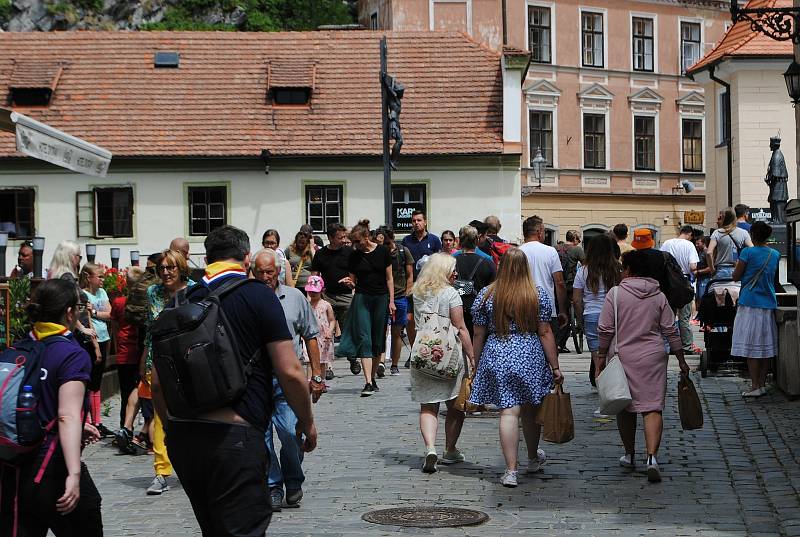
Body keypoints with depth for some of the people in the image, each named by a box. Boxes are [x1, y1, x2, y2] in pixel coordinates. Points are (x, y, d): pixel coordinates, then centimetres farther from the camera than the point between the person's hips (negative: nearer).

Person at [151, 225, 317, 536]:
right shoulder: (258, 295, -3)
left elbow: (157, 382, 14)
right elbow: (290, 372, -7)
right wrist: (307, 423, 8)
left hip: (183, 437, 6)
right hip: (234, 435, -6)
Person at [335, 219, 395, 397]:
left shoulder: (383, 251, 0)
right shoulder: (354, 256, 4)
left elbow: (389, 278, 4)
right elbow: (354, 282, 10)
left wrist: (391, 301, -1)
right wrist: (349, 283, -13)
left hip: (381, 298, 0)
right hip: (362, 298, 0)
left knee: (378, 340, 5)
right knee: (364, 339, -10)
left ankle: (373, 378, 17)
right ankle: (368, 383, -16)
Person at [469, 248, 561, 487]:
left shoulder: (485, 295, 0)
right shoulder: (539, 294, -2)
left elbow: (478, 335, 3)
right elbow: (545, 333, -3)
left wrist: (476, 366, 13)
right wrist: (555, 366, 2)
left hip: (496, 358, 0)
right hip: (530, 358, 0)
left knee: (509, 412, -2)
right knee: (530, 410, 17)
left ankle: (511, 470, -8)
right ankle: (533, 458, 38)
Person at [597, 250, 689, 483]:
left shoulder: (615, 294, -5)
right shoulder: (659, 296, 4)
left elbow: (605, 330, -6)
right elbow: (671, 331, 4)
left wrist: (602, 356, 5)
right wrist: (681, 360, 11)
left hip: (623, 357, -1)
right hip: (653, 358, 1)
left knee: (625, 408, 13)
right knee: (653, 407, -3)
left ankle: (630, 455, 24)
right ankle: (652, 457, -19)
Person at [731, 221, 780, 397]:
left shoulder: (748, 252, -10)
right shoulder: (775, 254, 7)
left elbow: (736, 277, -5)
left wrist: (738, 265, 14)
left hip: (750, 304, -6)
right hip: (769, 305, 6)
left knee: (751, 346, -3)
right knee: (765, 346, 10)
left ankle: (755, 387, -6)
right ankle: (761, 384, 13)